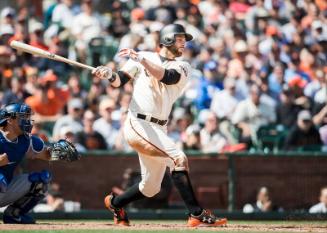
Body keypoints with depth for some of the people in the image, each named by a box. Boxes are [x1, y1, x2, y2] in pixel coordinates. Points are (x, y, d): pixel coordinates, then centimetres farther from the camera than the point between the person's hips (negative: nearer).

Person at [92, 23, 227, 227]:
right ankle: (197, 214, -23)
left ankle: (115, 203, 38)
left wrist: (141, 60, -25)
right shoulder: (143, 57, 4)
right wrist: (110, 75, -19)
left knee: (151, 187, 12)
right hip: (139, 124, -6)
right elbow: (119, 81, 3)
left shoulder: (183, 67, 8)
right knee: (178, 158, -23)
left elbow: (167, 77, -14)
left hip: (159, 130, 6)